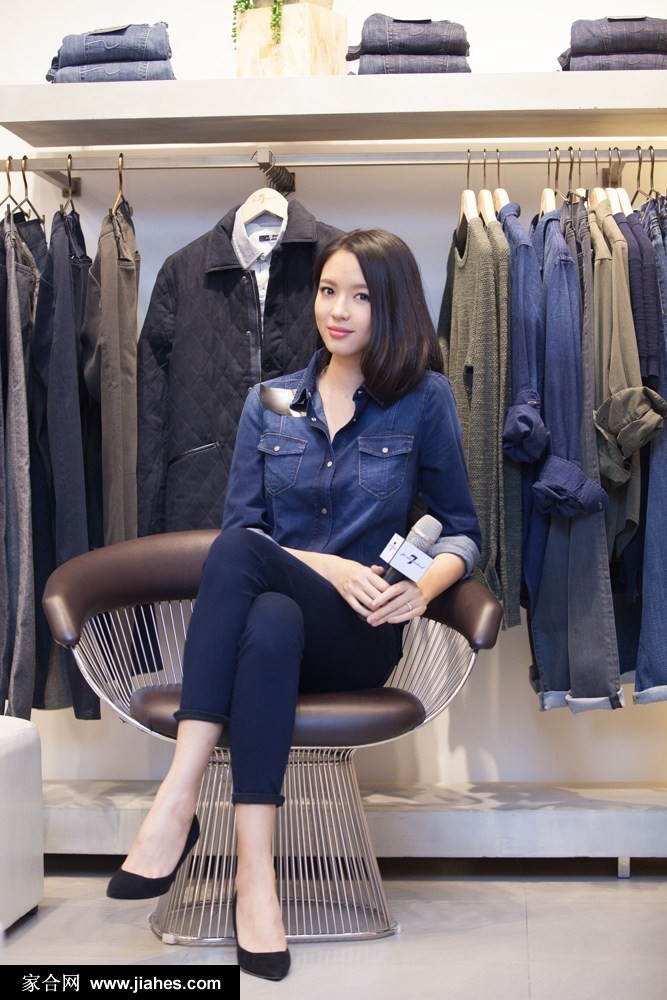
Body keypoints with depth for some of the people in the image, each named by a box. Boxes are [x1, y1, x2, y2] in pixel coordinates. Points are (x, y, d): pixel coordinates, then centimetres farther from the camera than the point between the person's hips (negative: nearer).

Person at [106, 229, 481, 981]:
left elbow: (461, 531, 8)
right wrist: (326, 566, -14)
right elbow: (240, 524, 4)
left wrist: (426, 585, -14)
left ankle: (177, 805, -37)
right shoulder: (269, 403, 12)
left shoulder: (424, 399, 5)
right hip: (276, 611, 2)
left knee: (239, 552, -34)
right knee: (271, 623, -37)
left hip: (360, 638, -2)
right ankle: (254, 872, -40)